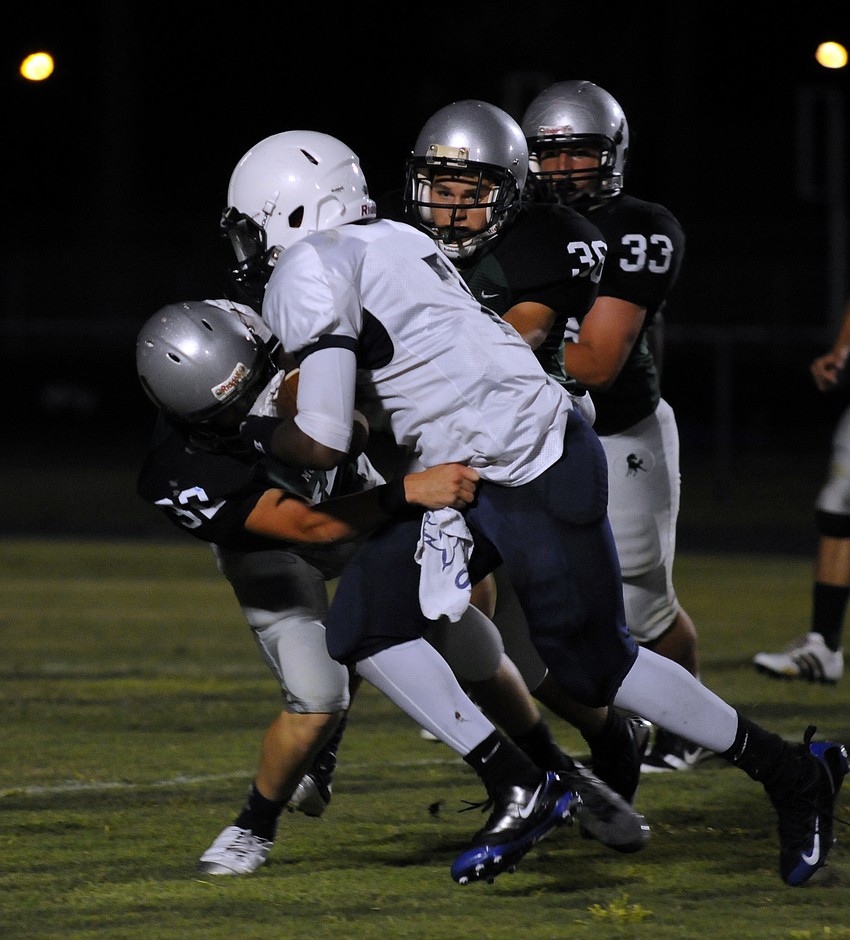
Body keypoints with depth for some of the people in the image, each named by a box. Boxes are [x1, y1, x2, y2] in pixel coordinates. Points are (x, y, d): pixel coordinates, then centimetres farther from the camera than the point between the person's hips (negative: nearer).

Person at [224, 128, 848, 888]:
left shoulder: (311, 275, -16)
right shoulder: (390, 242, 11)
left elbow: (323, 445, -20)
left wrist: (259, 434, -1)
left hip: (534, 475, -9)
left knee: (596, 664, 4)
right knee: (366, 624, 3)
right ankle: (517, 791, 4)